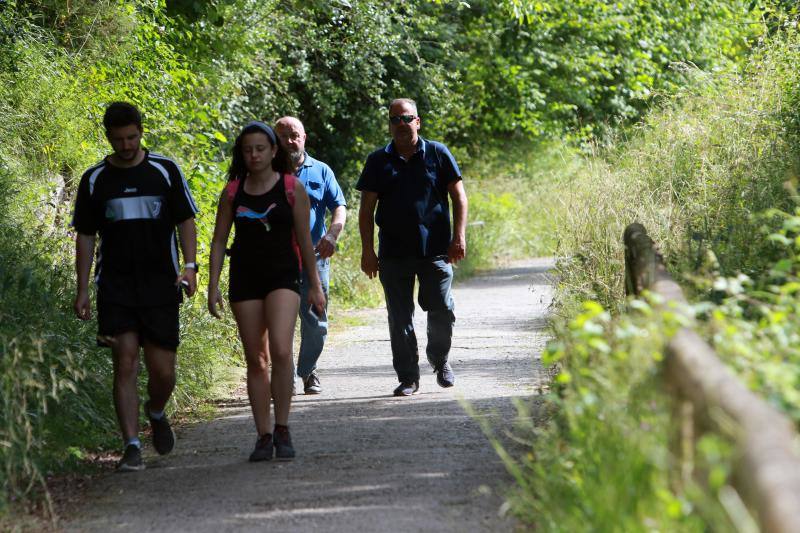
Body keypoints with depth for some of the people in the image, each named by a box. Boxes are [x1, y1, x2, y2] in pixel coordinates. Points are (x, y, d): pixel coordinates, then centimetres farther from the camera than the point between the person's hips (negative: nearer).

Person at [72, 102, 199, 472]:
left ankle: (156, 413, 32)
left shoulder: (165, 171, 4)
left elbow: (186, 221, 7)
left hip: (160, 285, 0)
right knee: (125, 363, -10)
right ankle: (131, 446, -7)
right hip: (114, 286, 0)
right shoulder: (95, 180, 6)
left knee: (162, 370, 0)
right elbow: (85, 236, 10)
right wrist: (82, 289, 4)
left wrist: (189, 266, -8)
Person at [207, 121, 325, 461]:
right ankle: (263, 436, 10)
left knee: (281, 352, -19)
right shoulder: (232, 191, 4)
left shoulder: (291, 187, -1)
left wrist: (315, 285, 5)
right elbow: (219, 241, 8)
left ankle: (282, 430, -8)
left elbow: (304, 239, 4)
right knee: (255, 360, 4)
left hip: (283, 276, -2)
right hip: (244, 279, 2)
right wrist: (213, 285, 0)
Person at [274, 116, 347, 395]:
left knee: (316, 322, 4)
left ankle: (308, 370, 24)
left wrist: (332, 233, -15)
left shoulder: (321, 171, 11)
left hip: (314, 257, 2)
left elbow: (339, 206, 4)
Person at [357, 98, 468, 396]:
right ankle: (408, 377, 9)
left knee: (442, 310, -2)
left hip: (436, 251, -1)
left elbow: (458, 197, 6)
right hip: (394, 254, 1)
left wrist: (459, 236, -5)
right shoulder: (378, 161, 7)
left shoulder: (437, 154, 4)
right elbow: (367, 209, 7)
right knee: (400, 318, 1)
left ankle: (440, 361, 24)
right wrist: (368, 251, 0)